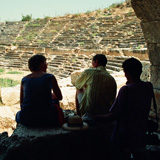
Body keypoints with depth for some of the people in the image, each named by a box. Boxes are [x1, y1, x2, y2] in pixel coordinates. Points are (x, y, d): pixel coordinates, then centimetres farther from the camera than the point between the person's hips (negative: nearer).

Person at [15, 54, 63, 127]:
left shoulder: (24, 79, 7)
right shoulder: (50, 77, -1)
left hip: (26, 119, 2)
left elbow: (21, 103, 12)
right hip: (46, 119, -2)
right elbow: (59, 97, 6)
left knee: (18, 114, 37)